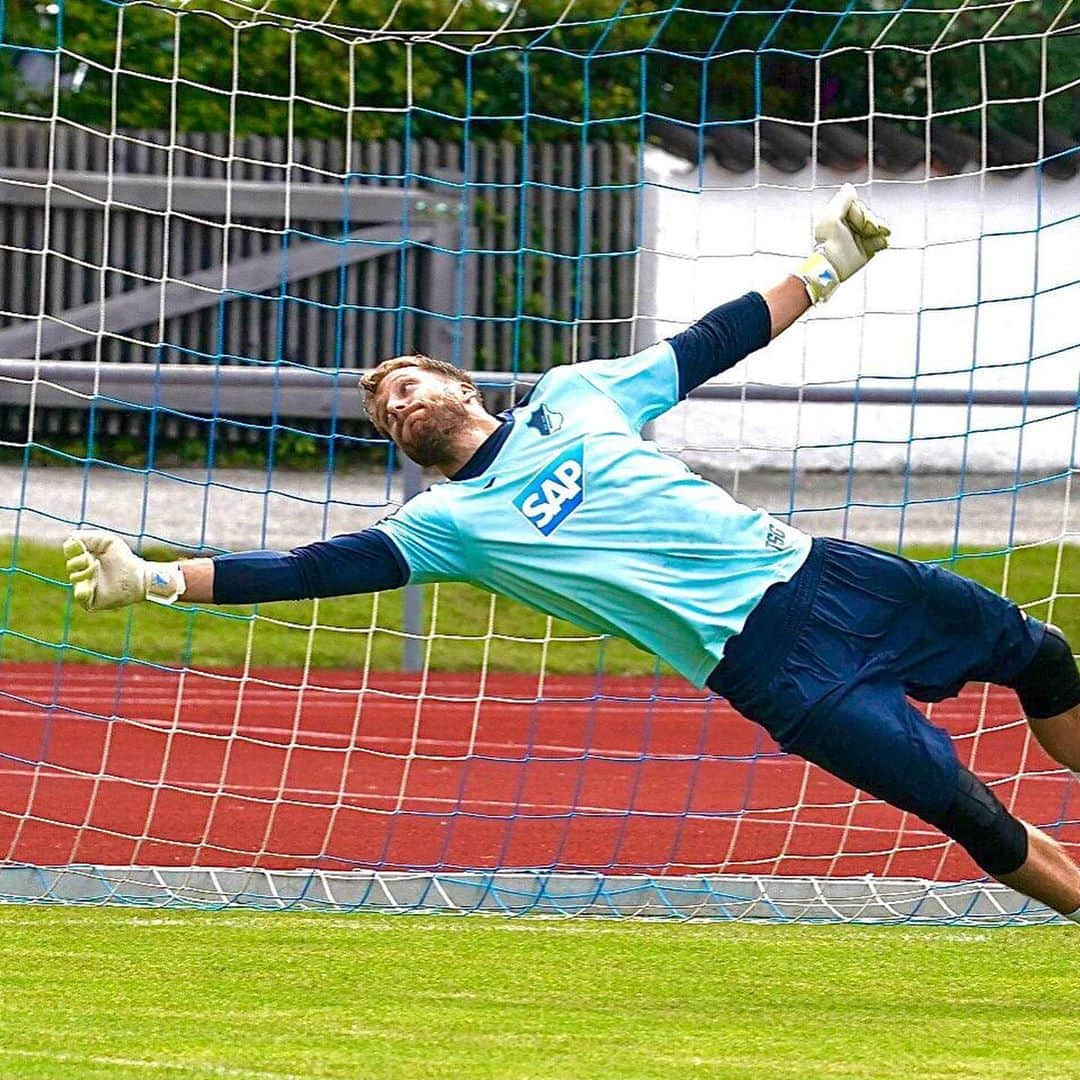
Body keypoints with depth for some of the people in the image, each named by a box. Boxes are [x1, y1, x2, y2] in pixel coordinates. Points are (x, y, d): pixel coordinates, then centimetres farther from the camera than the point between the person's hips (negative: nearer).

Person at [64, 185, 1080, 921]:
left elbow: (710, 345, 18)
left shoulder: (572, 397, 12)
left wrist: (823, 267, 15)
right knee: (960, 805, -15)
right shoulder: (446, 524, 3)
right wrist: (155, 579, -13)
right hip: (762, 657, -4)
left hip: (805, 568, 4)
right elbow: (313, 569, -5)